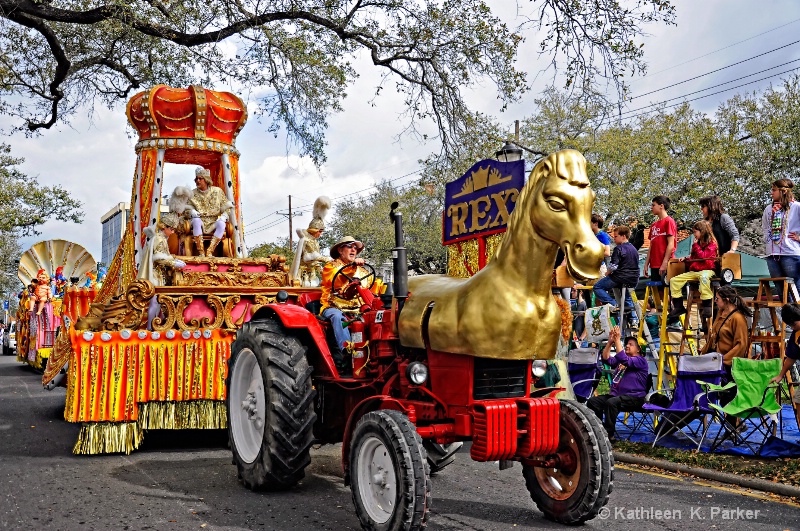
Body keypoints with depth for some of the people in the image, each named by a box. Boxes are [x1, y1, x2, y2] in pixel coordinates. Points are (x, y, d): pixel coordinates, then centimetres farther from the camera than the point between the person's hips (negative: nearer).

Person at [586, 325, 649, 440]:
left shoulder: (640, 361, -2)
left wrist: (617, 340, -21)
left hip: (634, 397, -8)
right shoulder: (620, 360, 23)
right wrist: (610, 341, -5)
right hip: (616, 395, 8)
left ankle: (609, 433, -28)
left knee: (611, 402, -37)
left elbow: (625, 360, -20)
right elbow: (606, 359, 7)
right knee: (593, 401, -15)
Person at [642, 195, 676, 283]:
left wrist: (664, 263, -17)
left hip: (665, 266, -8)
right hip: (654, 265, 8)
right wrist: (646, 264, 13)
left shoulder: (669, 221, -5)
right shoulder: (654, 225, 17)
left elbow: (671, 244, -11)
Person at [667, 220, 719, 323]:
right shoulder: (698, 243, 22)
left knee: (703, 277, -45)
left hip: (707, 270, -8)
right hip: (694, 271, 8)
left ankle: (707, 305, -43)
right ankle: (678, 306, -4)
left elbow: (703, 257, -15)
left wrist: (696, 245, -7)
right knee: (674, 280, -6)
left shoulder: (711, 244, -2)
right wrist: (686, 258, 12)